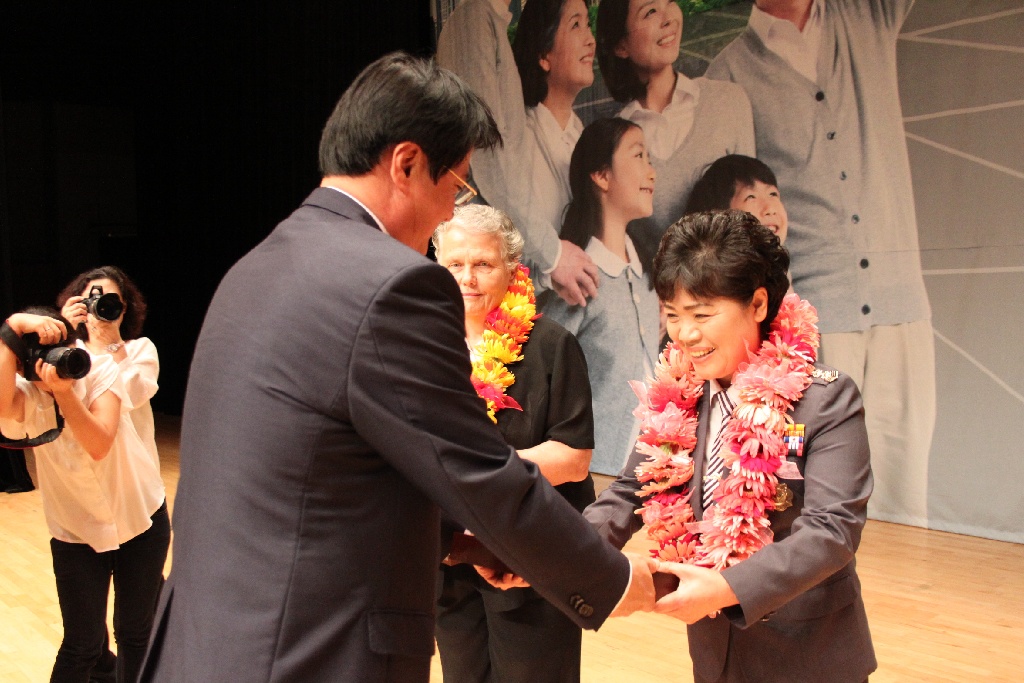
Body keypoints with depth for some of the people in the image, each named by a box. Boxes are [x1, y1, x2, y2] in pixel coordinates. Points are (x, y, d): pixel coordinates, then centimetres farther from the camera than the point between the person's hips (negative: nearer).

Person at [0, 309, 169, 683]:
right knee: (83, 644, 1)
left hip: (141, 519, 1)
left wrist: (63, 392, -34)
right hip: (76, 532, -1)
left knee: (135, 632, 12)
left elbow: (99, 445, -25)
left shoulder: (100, 369, -15)